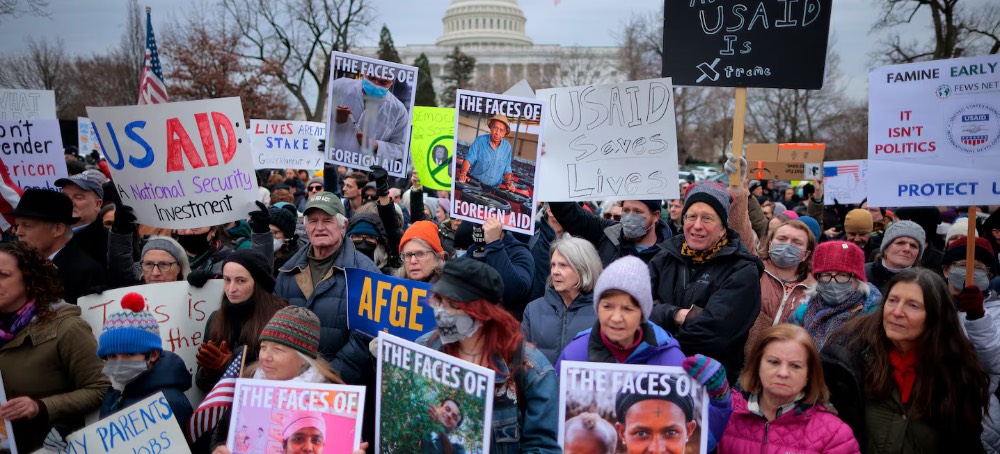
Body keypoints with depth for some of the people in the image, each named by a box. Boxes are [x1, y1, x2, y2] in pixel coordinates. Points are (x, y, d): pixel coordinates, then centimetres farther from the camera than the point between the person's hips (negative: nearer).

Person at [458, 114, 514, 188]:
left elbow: (507, 170, 13)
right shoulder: (480, 141, -5)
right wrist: (463, 174, -30)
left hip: (493, 188, 3)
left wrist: (509, 182, -6)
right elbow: (469, 160, -12)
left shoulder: (507, 147, 5)